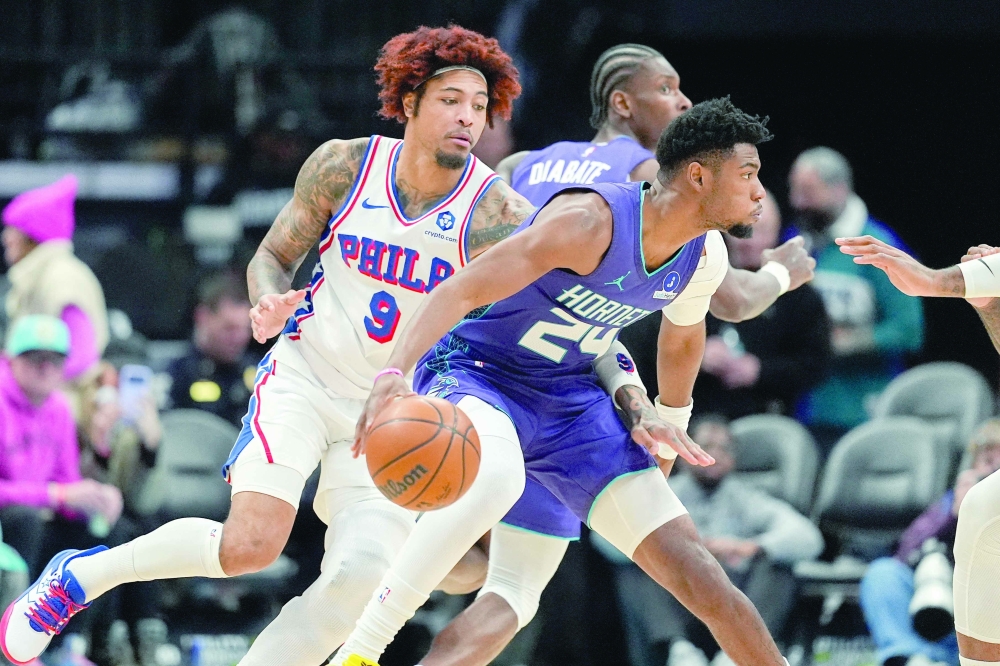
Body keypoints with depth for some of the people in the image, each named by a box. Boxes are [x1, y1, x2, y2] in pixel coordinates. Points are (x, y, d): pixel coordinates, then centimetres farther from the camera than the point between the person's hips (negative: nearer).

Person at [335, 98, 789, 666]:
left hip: (571, 400, 7)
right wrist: (394, 375, -47)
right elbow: (461, 291, -33)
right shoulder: (591, 221, -28)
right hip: (475, 372, -7)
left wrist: (669, 426, 32)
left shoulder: (705, 257, -4)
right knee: (497, 476, -41)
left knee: (694, 569, -2)